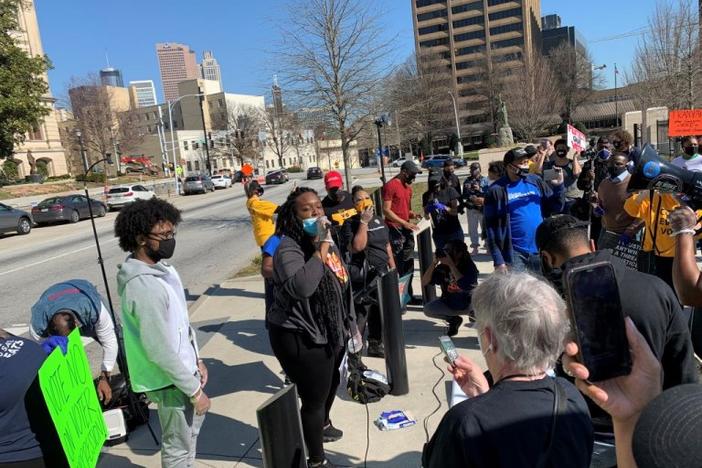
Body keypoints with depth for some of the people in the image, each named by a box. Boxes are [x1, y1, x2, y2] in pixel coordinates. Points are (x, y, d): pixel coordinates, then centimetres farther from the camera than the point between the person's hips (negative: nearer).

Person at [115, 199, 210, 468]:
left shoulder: (161, 267, 0)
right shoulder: (145, 287, -30)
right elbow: (160, 352, -27)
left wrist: (196, 359, 14)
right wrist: (194, 391, -18)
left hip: (183, 368, 9)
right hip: (171, 380, -9)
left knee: (190, 430, 27)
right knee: (179, 446, 12)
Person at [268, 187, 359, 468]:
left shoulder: (325, 240, 5)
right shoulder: (288, 248, -23)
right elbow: (301, 287, -42)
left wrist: (351, 324, 17)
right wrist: (320, 250, -36)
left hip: (331, 332, 9)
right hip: (302, 338, -9)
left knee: (331, 383, 29)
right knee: (314, 397, 4)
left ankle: (323, 425, 58)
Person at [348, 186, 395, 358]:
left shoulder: (379, 220, 12)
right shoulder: (353, 223, -10)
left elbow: (387, 247, 19)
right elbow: (357, 247, -25)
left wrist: (393, 269, 17)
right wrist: (364, 222, -21)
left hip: (382, 273, 8)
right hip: (363, 276, -7)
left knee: (379, 310, 16)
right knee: (361, 312, -9)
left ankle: (375, 344, 32)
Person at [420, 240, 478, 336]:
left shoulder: (469, 266, -20)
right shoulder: (442, 267, -11)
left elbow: (465, 286, -39)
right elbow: (424, 283, -17)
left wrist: (451, 265, -37)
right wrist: (434, 262, -25)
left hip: (468, 304, -4)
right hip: (449, 303, 4)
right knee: (428, 309, -19)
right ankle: (453, 319, 8)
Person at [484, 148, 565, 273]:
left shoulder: (535, 181, 3)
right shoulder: (497, 190, -8)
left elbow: (556, 208, 10)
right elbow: (491, 227, -9)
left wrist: (559, 186, -9)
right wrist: (498, 260, -12)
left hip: (540, 250, 4)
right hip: (513, 253, -4)